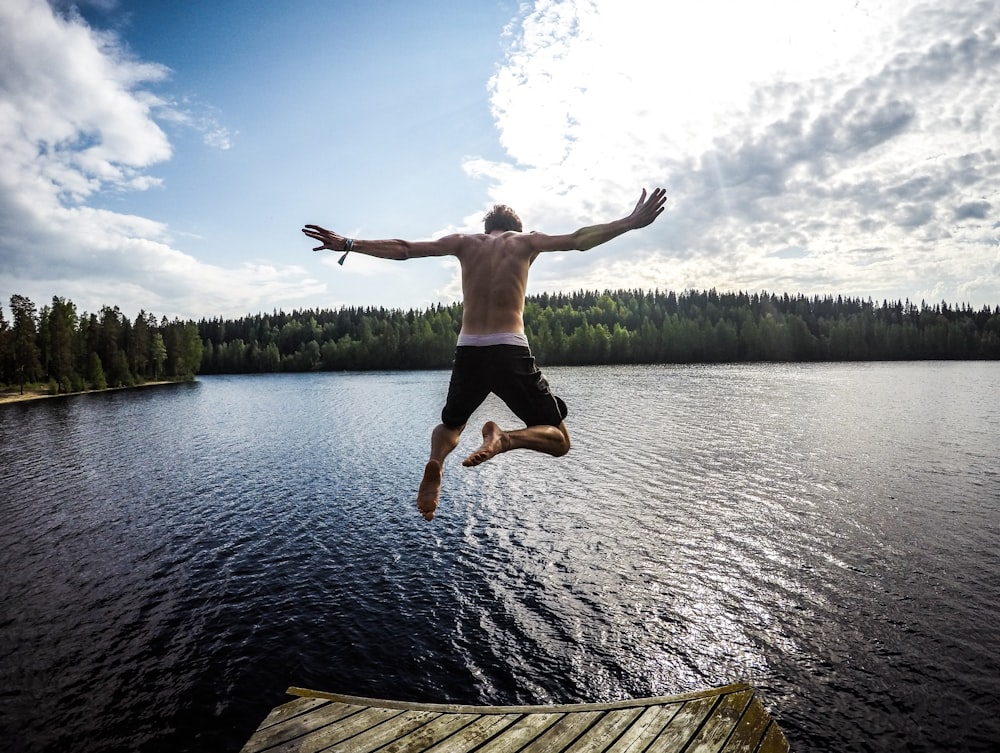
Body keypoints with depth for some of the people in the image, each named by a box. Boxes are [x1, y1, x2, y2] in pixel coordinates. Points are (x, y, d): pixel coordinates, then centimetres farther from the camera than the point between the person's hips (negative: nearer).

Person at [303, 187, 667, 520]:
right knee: (558, 440, 11)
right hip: (511, 351, -2)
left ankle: (435, 460, -8)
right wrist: (632, 222, 14)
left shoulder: (464, 242, 15)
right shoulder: (525, 241, 12)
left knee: (450, 424, 29)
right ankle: (504, 437, -23)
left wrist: (348, 244, 17)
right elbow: (579, 239, 7)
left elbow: (402, 249, 12)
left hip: (468, 351, 3)